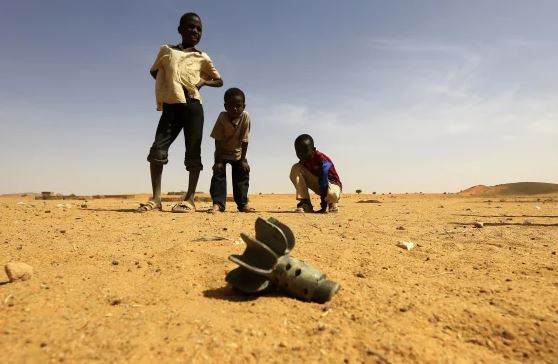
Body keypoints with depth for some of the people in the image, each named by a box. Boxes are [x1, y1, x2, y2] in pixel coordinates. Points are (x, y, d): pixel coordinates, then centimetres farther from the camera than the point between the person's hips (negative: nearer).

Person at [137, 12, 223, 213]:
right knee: (158, 149, -8)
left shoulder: (202, 58, 11)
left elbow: (219, 81, 18)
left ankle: (190, 198, 0)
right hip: (171, 106, 2)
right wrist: (166, 85, 8)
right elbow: (154, 71, 27)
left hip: (193, 106, -1)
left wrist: (203, 82, -2)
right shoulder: (166, 50, 14)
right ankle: (156, 198, -2)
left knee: (193, 152, -5)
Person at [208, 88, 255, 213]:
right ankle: (218, 203, -11)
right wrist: (218, 161, -25)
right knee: (218, 173, -13)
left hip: (238, 153, 1)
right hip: (222, 153, -1)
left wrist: (243, 160, -17)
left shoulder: (245, 117, -25)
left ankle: (243, 203, 7)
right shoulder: (222, 117, -26)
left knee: (243, 174, -2)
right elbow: (218, 141, -22)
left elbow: (244, 140, -20)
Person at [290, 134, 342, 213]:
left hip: (332, 184, -5)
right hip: (318, 183, 6)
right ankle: (305, 204, -19)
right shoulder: (303, 160, -10)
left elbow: (324, 182, -34)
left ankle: (332, 204, -2)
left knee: (332, 194, -44)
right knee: (296, 169, -17)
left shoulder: (322, 160, -28)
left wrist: (323, 204, -37)